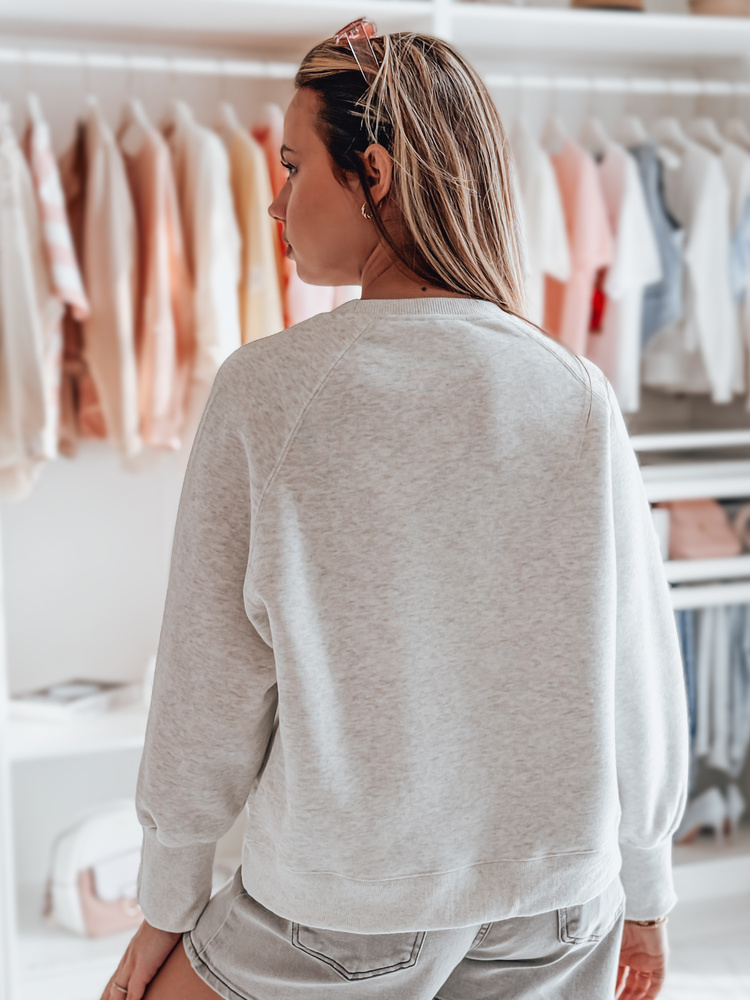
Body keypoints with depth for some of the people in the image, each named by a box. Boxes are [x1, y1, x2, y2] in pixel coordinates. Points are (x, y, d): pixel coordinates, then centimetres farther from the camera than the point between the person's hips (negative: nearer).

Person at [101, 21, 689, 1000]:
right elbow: (637, 669, -1)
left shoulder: (265, 391, -13)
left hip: (342, 908, -2)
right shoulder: (576, 396, -7)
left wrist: (168, 905, 5)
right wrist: (643, 889, 14)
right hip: (556, 908, 3)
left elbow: (210, 679, -8)